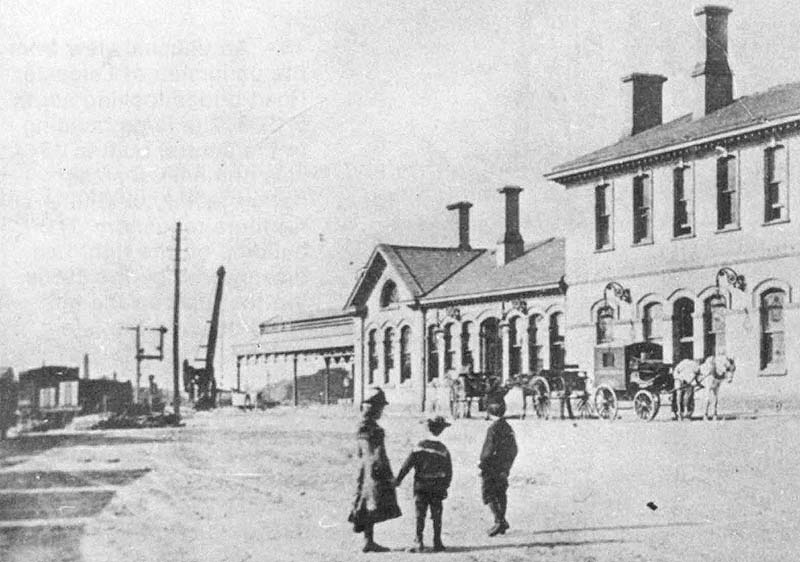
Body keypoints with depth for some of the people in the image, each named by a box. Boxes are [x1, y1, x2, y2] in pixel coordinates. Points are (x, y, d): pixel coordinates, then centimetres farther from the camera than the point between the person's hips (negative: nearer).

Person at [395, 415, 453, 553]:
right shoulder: (443, 449, -5)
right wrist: (445, 487, 9)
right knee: (436, 516, 9)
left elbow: (408, 464, -8)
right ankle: (437, 544, 11)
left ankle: (419, 543, -1)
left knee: (420, 515, 4)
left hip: (421, 485, 0)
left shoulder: (420, 446, -7)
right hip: (437, 487, 0)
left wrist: (399, 479, -1)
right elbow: (448, 471, -1)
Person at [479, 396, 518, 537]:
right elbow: (514, 449, 14)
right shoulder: (508, 427, 9)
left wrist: (482, 462, -8)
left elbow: (490, 449, -20)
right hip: (504, 469, 8)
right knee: (501, 494, 14)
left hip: (492, 467, -8)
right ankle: (502, 523, 16)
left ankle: (499, 521, -14)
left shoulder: (494, 428, -17)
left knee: (489, 494, -4)